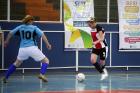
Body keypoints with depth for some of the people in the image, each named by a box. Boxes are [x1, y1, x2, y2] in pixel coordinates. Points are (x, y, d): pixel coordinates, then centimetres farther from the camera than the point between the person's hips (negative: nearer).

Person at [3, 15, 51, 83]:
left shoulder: (20, 27, 11)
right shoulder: (34, 28, 3)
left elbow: (10, 33, 16)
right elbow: (42, 35, -9)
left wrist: (6, 41, 31)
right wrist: (48, 44, -10)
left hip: (22, 49, 4)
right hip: (32, 48, -4)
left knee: (17, 63, 27)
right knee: (46, 61, 5)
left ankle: (6, 77, 25)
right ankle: (42, 74, -20)